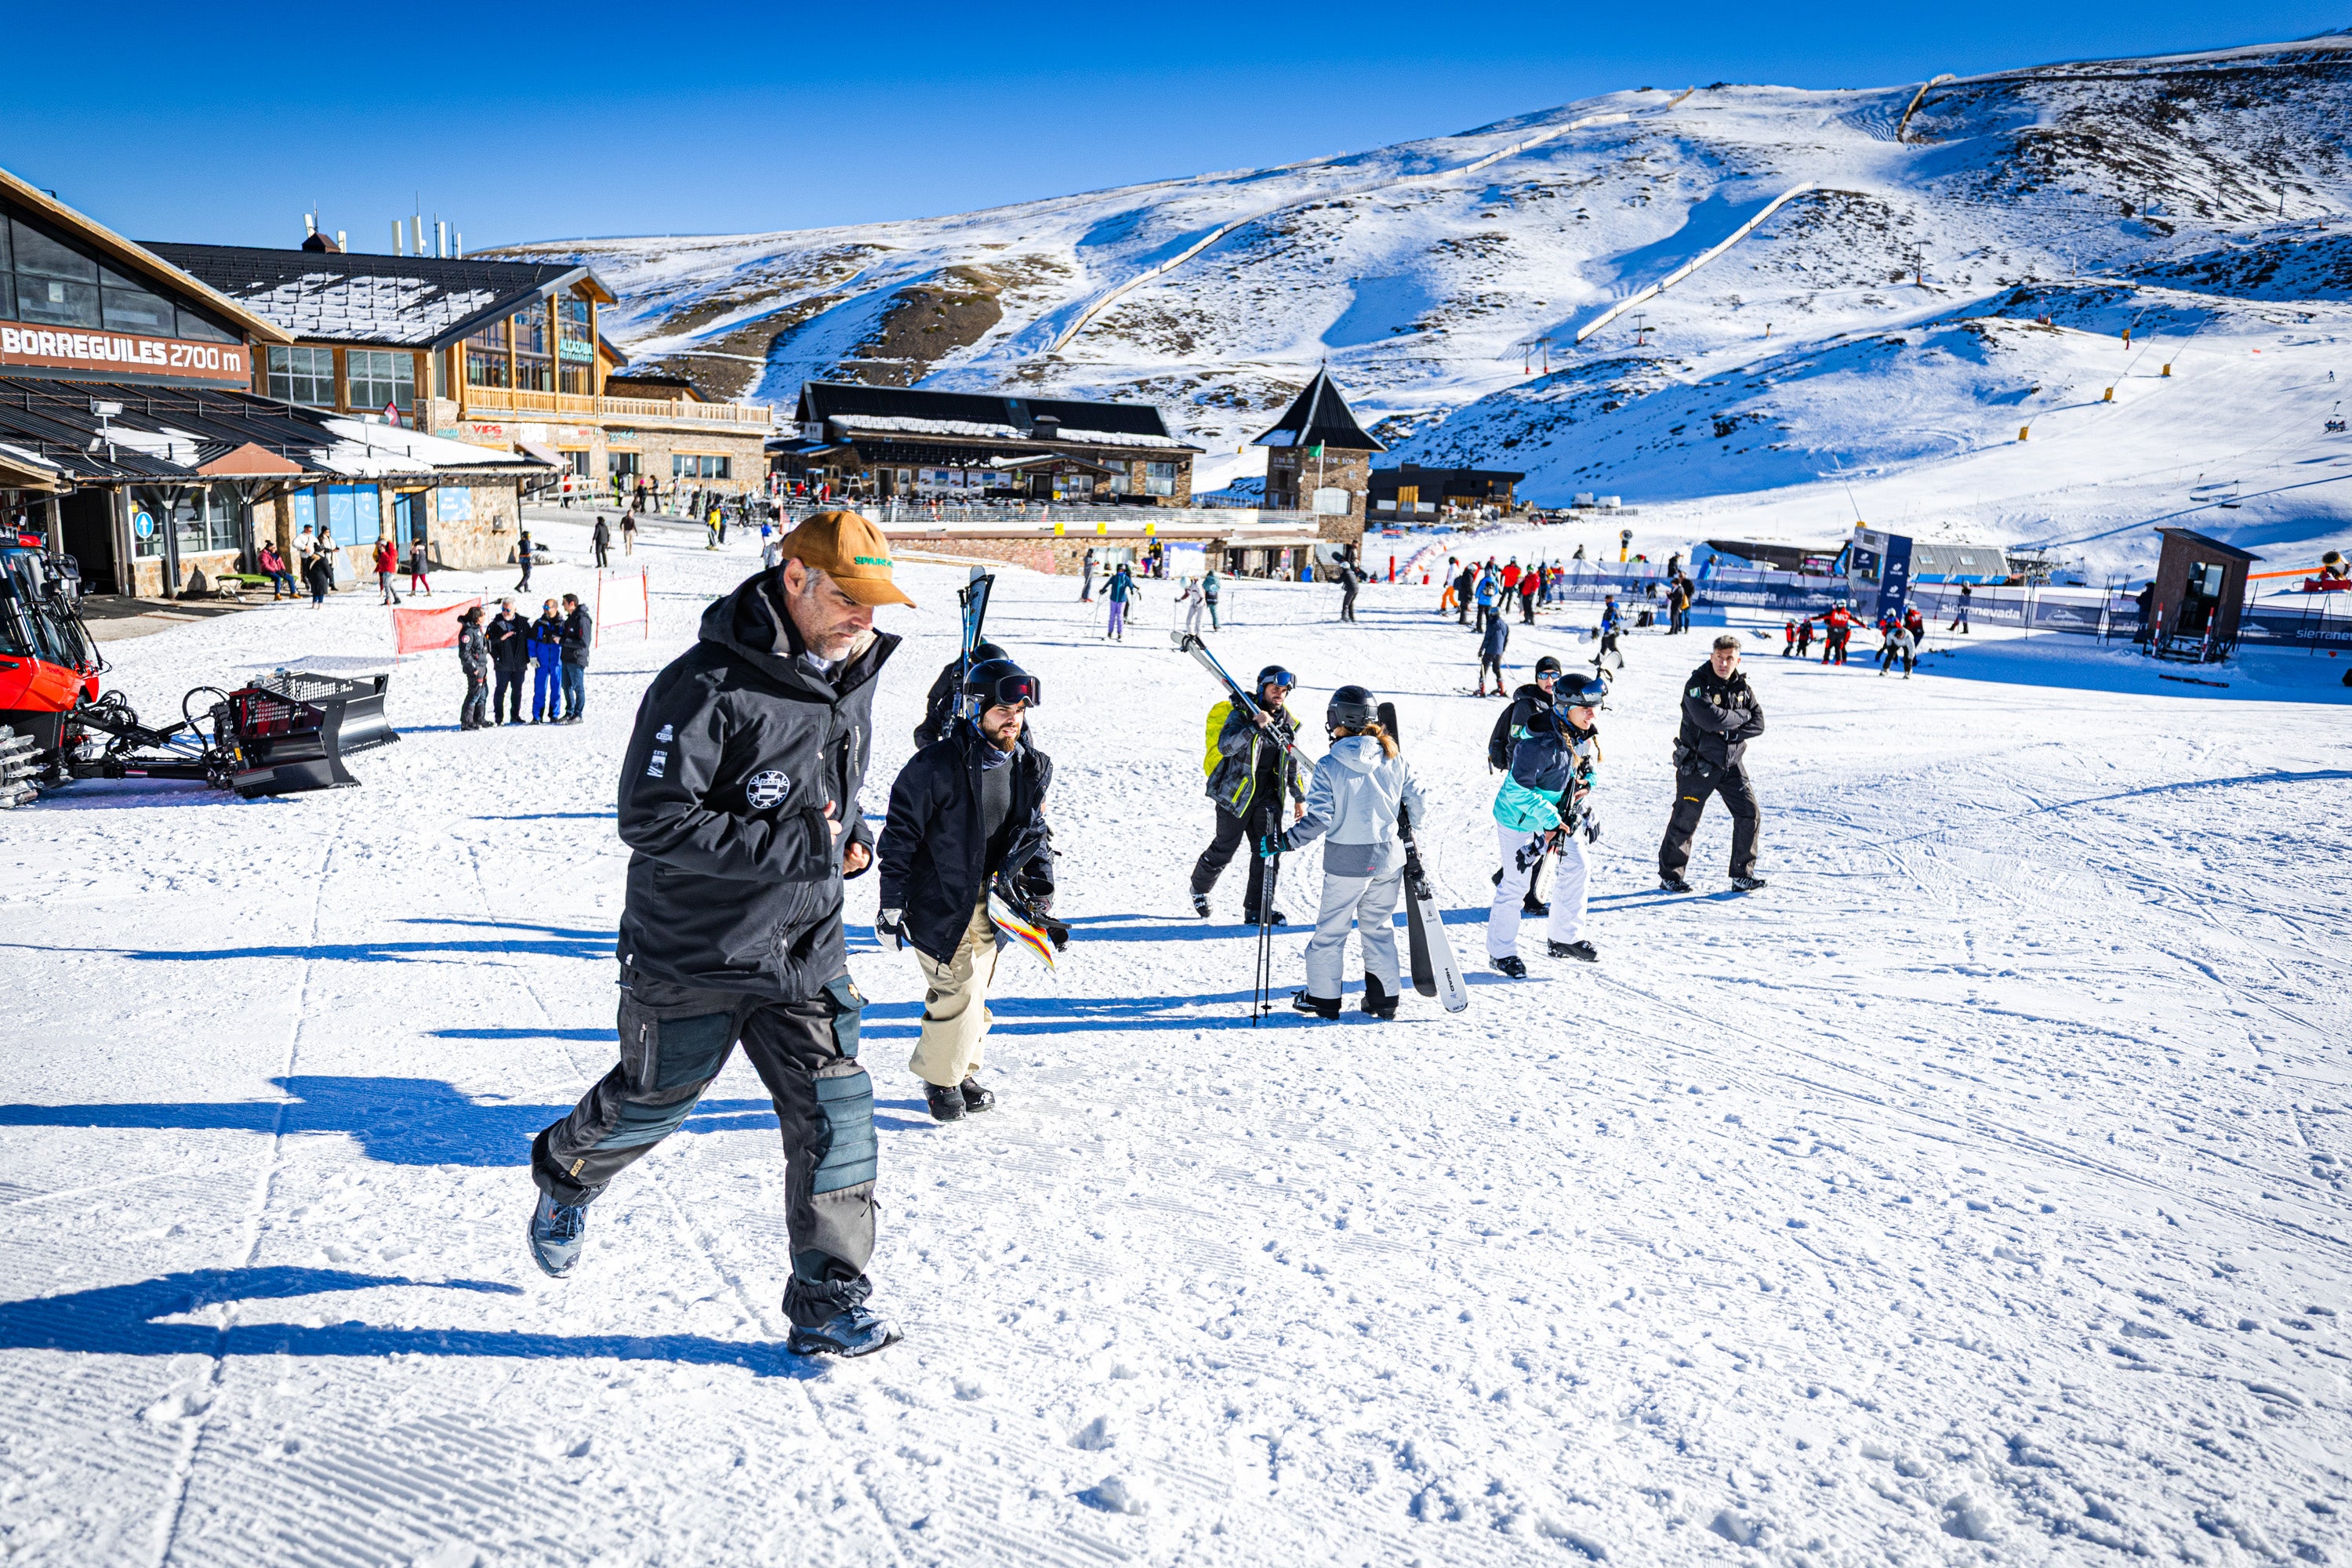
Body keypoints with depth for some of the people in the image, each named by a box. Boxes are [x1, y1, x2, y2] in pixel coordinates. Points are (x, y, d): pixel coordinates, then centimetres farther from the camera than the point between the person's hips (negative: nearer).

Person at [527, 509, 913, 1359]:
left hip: (806, 954, 5)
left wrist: (850, 832, 1)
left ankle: (829, 1300, 12)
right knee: (651, 1102, 16)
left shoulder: (852, 678, 3)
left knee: (836, 1116, -1)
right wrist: (793, 849, -27)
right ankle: (564, 1172, 49)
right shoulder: (709, 686, -22)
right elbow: (653, 821, -25)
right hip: (693, 955, -5)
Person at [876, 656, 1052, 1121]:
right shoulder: (937, 765, -15)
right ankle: (941, 1078, 13)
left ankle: (962, 1072, 31)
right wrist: (891, 904, -10)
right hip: (941, 904, -6)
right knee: (958, 992, -9)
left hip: (991, 904, 6)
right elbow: (900, 834, -10)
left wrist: (1039, 873, 0)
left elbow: (1031, 830, 17)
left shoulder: (1030, 768, 4)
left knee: (976, 991, 13)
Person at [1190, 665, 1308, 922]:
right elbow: (1225, 746, -28)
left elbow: (1294, 763, 19)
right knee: (1223, 850, 6)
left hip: (1269, 795, 4)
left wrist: (1299, 797, 21)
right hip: (1236, 793, -4)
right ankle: (1199, 887, 32)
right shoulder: (1241, 714, -11)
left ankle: (1259, 908, 7)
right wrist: (1255, 727, -38)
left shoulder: (1288, 723, 7)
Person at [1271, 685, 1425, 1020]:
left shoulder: (1329, 766, -14)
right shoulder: (1393, 759, -2)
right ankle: (1385, 999, 20)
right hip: (1388, 857, 4)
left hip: (1346, 861, -4)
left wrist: (1281, 842, -8)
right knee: (1379, 927, 18)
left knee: (1331, 929, 12)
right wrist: (1402, 832, 25)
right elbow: (1415, 802, 7)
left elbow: (1317, 821, -17)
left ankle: (1323, 997, 20)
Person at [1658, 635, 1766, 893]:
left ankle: (1742, 874, 13)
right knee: (1685, 820, 0)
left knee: (1749, 814, 1)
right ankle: (1669, 875, 14)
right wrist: (1741, 716, -12)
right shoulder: (1697, 685, -13)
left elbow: (1758, 723, 0)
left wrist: (1731, 732, -16)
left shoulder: (1741, 687, 5)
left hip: (1731, 763, 6)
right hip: (1697, 765, -5)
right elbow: (1710, 718, -27)